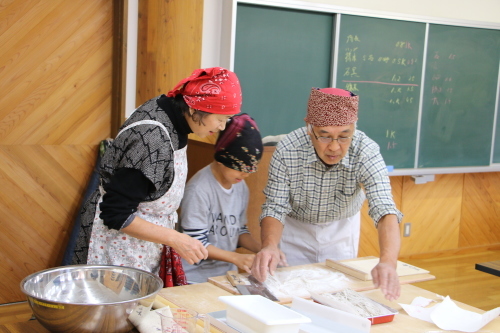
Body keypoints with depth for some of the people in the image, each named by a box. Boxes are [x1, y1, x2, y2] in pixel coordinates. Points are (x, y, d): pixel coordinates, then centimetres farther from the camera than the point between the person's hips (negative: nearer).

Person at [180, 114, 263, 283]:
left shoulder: (241, 187, 5)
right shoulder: (199, 189, -16)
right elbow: (194, 242, -15)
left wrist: (263, 250, -2)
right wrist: (236, 257, -18)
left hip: (228, 275, 6)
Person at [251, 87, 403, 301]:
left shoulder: (366, 152, -31)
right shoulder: (287, 151, -30)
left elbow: (384, 210, -39)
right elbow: (275, 208, -24)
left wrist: (388, 263, -58)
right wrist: (270, 246, -46)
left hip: (342, 231, 1)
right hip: (295, 229, -1)